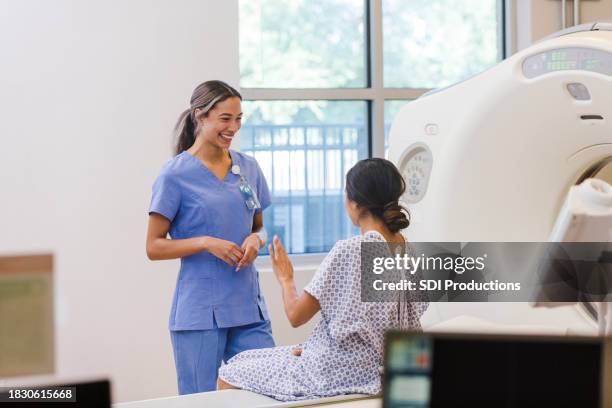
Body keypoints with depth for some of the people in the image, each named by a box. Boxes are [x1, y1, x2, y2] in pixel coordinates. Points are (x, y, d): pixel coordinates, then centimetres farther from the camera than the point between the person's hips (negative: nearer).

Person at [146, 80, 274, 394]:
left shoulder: (248, 168, 9)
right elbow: (154, 247, -4)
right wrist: (206, 242, -17)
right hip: (199, 313, -4)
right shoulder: (176, 175, -6)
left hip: (248, 308, 5)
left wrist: (255, 240, -2)